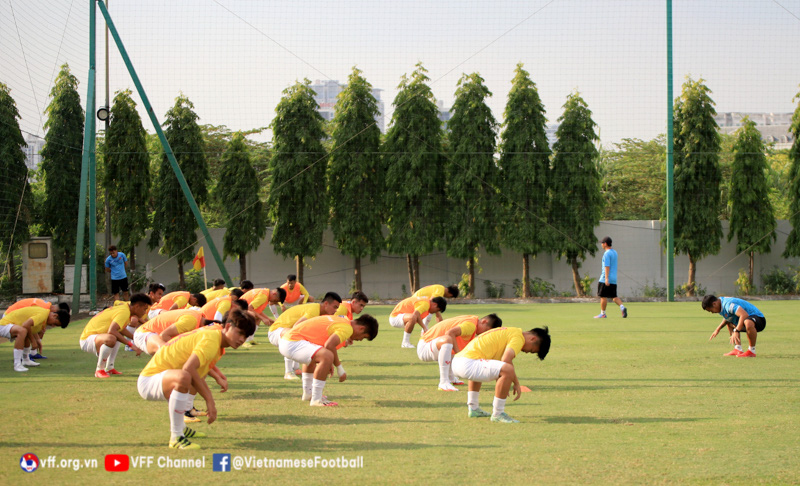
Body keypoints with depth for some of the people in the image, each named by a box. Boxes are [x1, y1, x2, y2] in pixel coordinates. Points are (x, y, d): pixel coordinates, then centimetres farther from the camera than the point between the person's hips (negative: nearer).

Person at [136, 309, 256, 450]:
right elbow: (188, 368, -34)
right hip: (148, 381, -11)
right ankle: (176, 438, -31)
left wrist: (219, 379, 17)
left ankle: (180, 427, 35)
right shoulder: (212, 340, -21)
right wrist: (209, 400, -31)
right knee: (183, 377, -40)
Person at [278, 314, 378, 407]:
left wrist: (328, 363, 25)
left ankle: (307, 393, 48)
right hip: (293, 343, -11)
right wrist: (339, 367, -13)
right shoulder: (347, 328, -11)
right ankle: (316, 400, -22)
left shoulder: (340, 320, 19)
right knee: (328, 357, -28)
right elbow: (329, 345, -25)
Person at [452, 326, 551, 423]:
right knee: (508, 371, -24)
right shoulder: (518, 337, -3)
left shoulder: (509, 332, 27)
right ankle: (497, 414, -13)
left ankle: (473, 408, 36)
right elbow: (506, 360, -17)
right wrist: (516, 383, -7)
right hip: (468, 363, -11)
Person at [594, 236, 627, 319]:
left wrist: (606, 278, -25)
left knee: (603, 296, 0)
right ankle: (622, 307, -9)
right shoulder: (614, 252, 15)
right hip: (614, 280, 9)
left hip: (606, 280, -9)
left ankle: (602, 313, 4)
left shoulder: (607, 254, -12)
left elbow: (607, 266, -20)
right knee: (614, 296, 10)